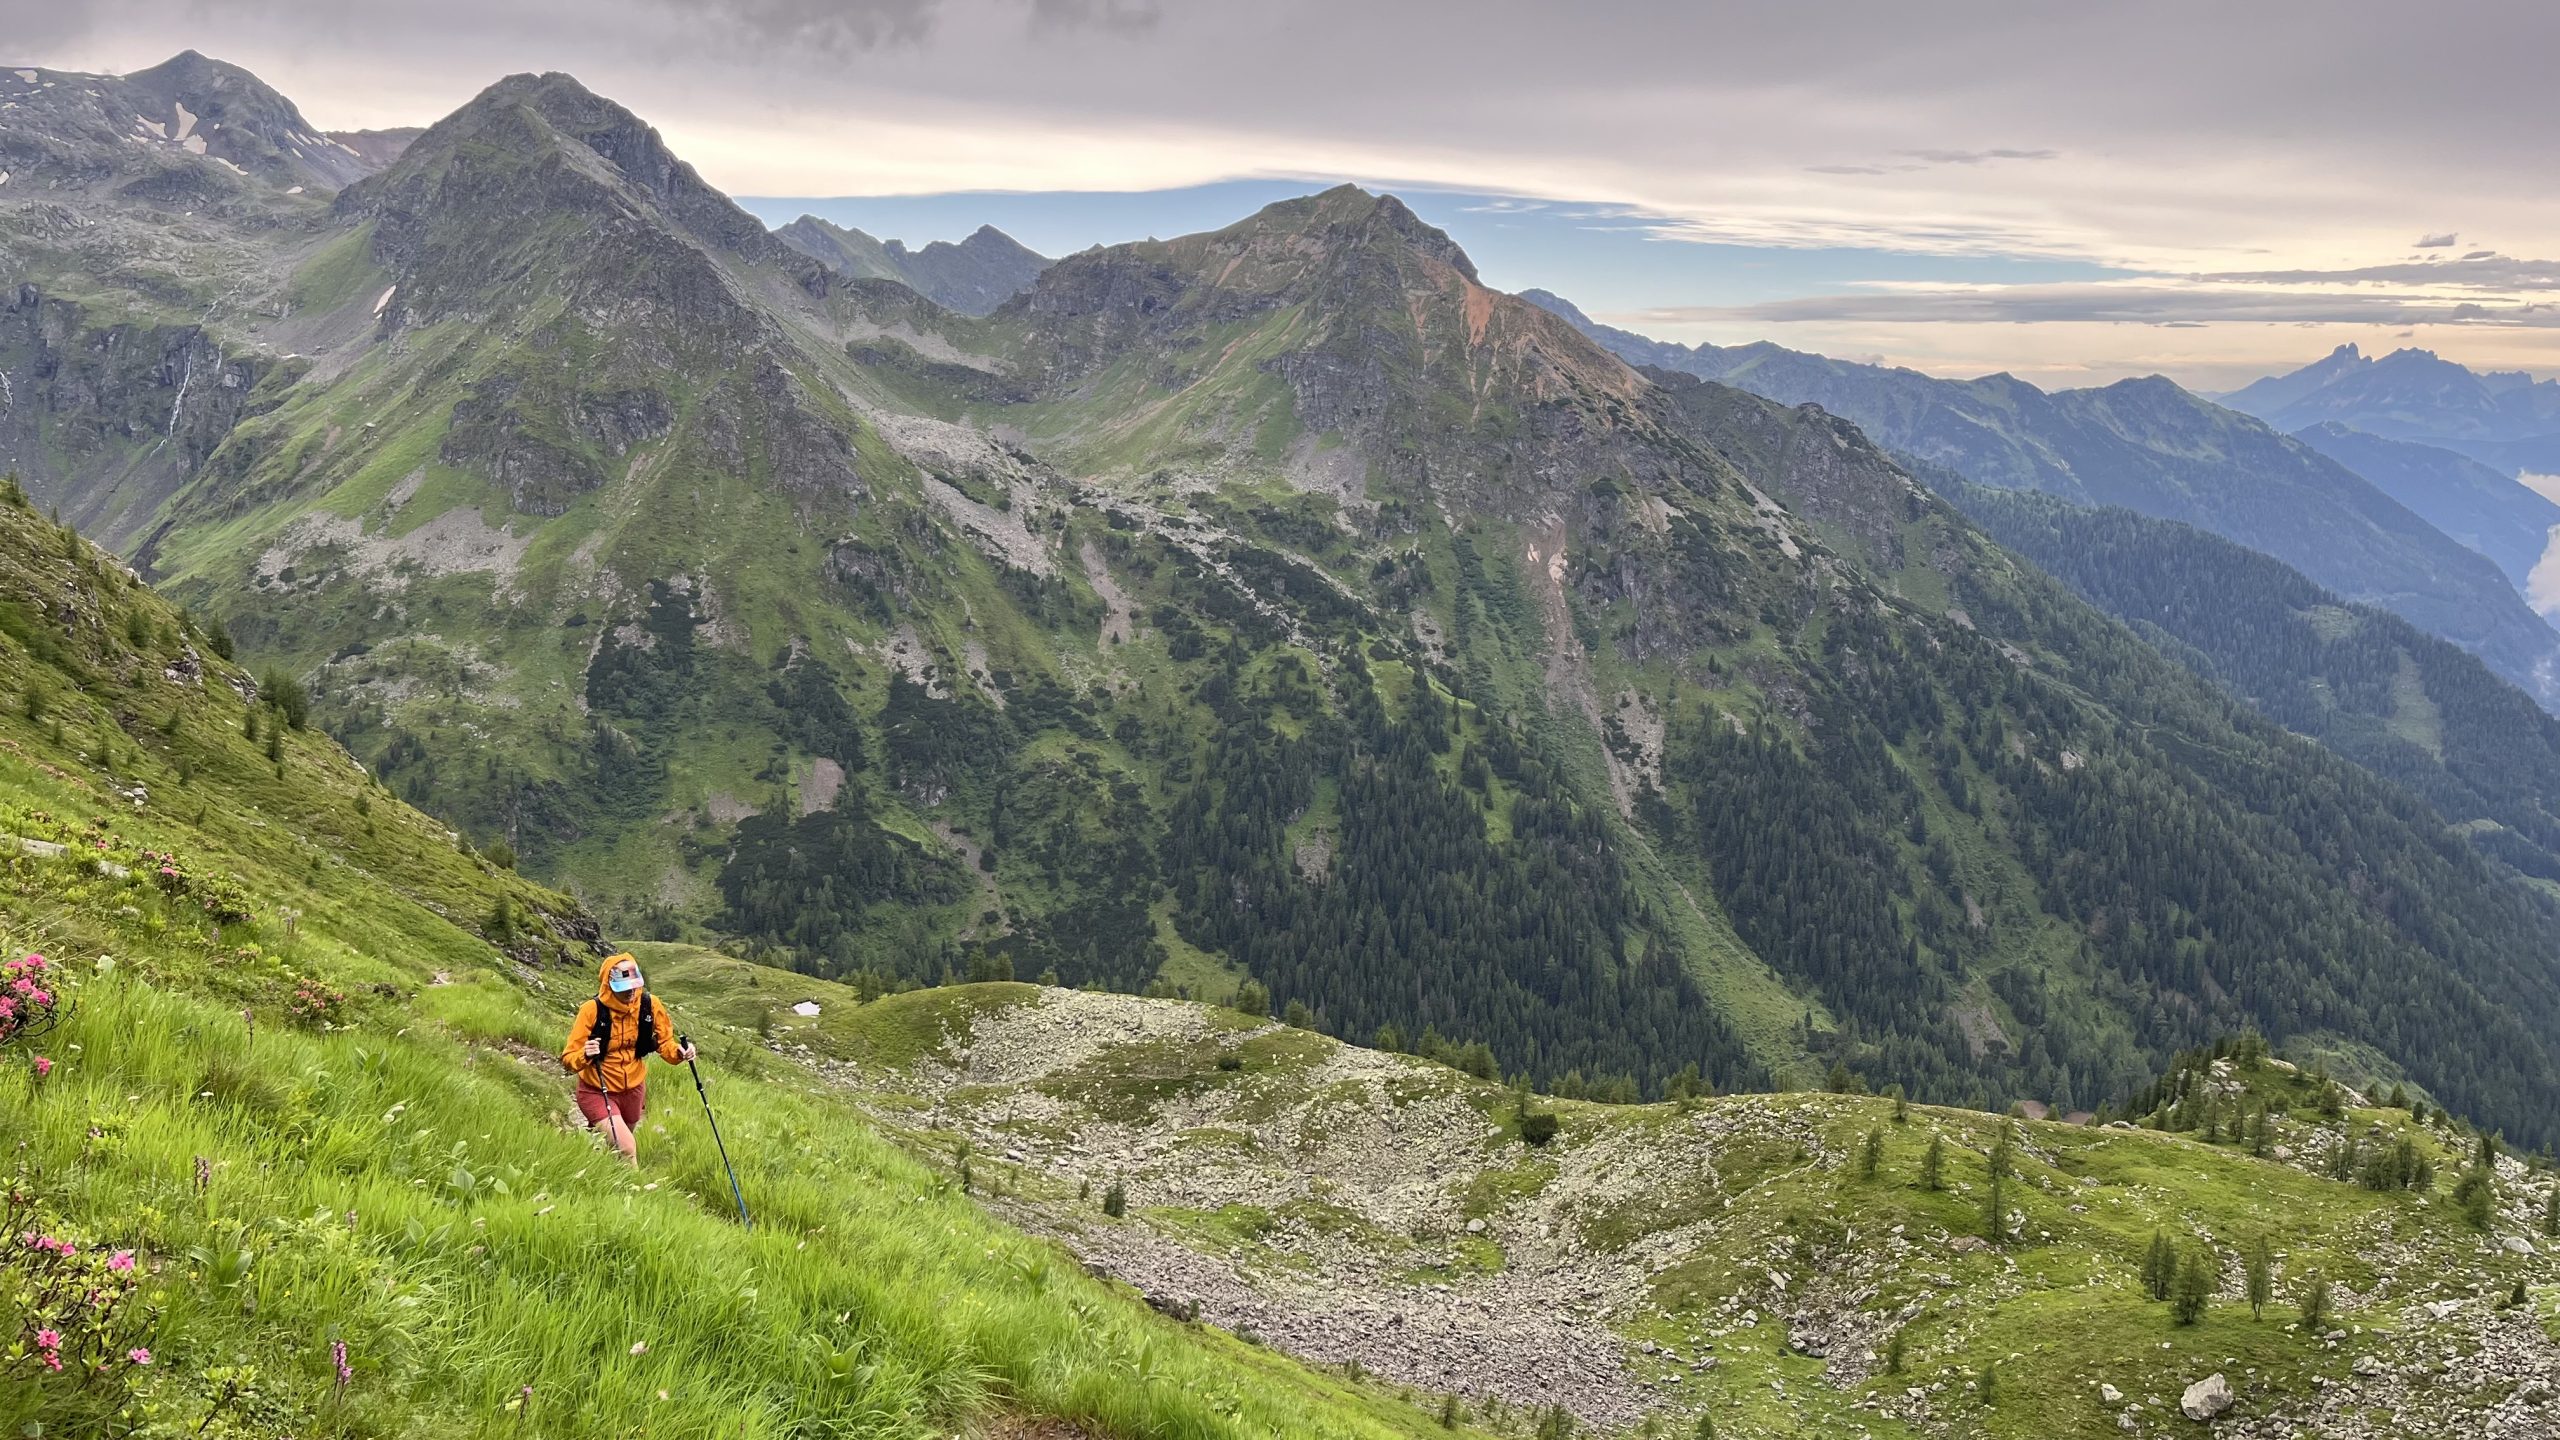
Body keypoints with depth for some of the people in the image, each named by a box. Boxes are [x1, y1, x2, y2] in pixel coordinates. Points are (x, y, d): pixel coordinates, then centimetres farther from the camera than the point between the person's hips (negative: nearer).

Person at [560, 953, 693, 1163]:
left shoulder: (650, 1005, -15)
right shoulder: (592, 1010, -25)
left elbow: (665, 1041, -3)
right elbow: (568, 1057, -22)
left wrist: (679, 1052, -24)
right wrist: (585, 1055, -44)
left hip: (633, 1089, 4)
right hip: (597, 1092, -4)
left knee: (627, 1138, 26)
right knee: (626, 1148, -22)